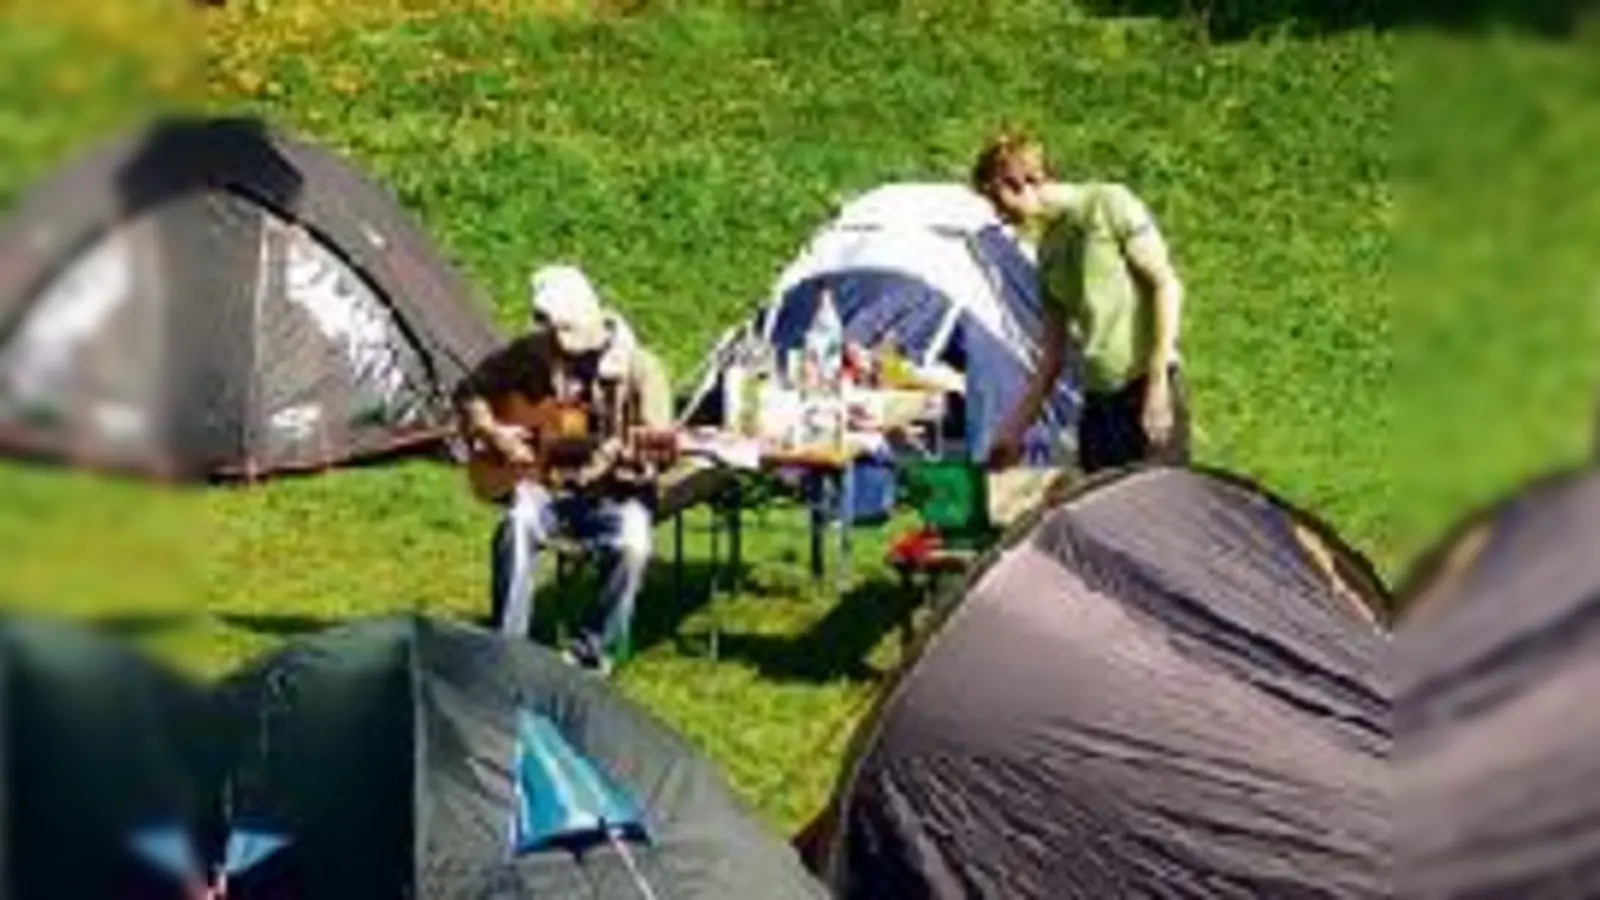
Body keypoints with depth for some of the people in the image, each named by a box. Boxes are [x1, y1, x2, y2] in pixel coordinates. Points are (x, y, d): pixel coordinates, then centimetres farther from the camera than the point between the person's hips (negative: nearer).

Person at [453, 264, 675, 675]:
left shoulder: (638, 365, -7)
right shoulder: (530, 353, 0)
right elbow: (470, 391, 12)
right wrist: (490, 433, -6)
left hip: (614, 490, -1)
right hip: (547, 481, 2)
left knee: (632, 543, -33)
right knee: (517, 524, -32)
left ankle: (591, 653, -14)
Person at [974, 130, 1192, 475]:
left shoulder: (1107, 204, -4)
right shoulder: (1049, 250, 16)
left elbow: (1166, 285, -8)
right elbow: (1052, 357, 19)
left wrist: (1158, 383, -14)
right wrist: (1014, 428, 16)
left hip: (1143, 388, -7)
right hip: (1097, 399, 7)